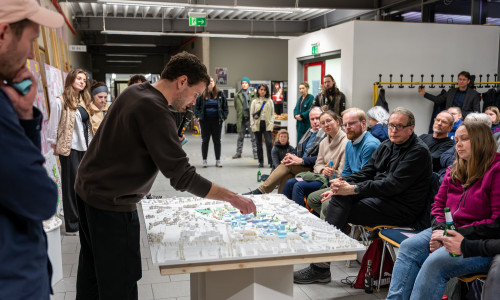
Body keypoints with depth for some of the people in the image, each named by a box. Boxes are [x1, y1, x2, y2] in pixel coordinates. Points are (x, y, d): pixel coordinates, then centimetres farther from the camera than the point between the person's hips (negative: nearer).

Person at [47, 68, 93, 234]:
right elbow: (53, 126, -6)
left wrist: (91, 145, 13)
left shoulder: (83, 101, 13)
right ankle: (72, 225, 10)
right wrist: (54, 145, -3)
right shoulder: (60, 102, -9)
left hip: (84, 148, 7)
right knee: (72, 186, 0)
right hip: (70, 149, -7)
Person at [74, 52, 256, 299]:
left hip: (87, 188, 10)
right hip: (111, 204, -10)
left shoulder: (134, 91, 4)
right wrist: (230, 197, -18)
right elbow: (182, 177, -24)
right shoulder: (155, 112, -24)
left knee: (92, 270, 21)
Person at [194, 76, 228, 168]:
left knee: (217, 140, 7)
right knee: (205, 140, 5)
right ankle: (204, 160, 14)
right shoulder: (202, 95, -1)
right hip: (205, 121, -1)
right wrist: (198, 116, -3)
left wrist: (224, 116, 0)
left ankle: (218, 160, 16)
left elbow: (225, 106, 8)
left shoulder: (220, 94, 3)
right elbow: (196, 106, 7)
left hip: (217, 121, 1)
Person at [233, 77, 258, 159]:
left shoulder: (253, 94, 1)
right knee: (240, 137, 11)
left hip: (250, 118, -2)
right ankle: (238, 153, 20)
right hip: (241, 118, 2)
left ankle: (255, 153, 6)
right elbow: (236, 106, 13)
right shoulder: (237, 95, 6)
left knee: (253, 137, -1)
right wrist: (240, 113, 4)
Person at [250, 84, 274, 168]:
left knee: (269, 143, -13)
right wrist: (252, 125, -1)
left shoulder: (269, 101, 9)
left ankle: (271, 161, -10)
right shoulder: (254, 102, 10)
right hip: (257, 124, 1)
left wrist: (271, 124, -4)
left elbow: (272, 114, 8)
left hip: (267, 124, -1)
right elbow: (251, 114, 9)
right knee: (259, 144, 5)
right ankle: (261, 162, 14)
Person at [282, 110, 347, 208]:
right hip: (322, 175, 8)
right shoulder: (324, 142, 14)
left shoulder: (345, 142, -13)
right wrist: (323, 170, -7)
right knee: (290, 183, -6)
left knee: (299, 186, -24)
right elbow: (318, 164, 14)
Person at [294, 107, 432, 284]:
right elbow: (366, 172, 13)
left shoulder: (418, 151, -12)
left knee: (340, 207, -21)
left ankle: (320, 268, -15)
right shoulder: (386, 145, 14)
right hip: (381, 197, 8)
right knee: (340, 196, -16)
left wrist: (354, 189, -25)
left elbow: (393, 185, -21)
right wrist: (344, 183, -8)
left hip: (402, 209, -8)